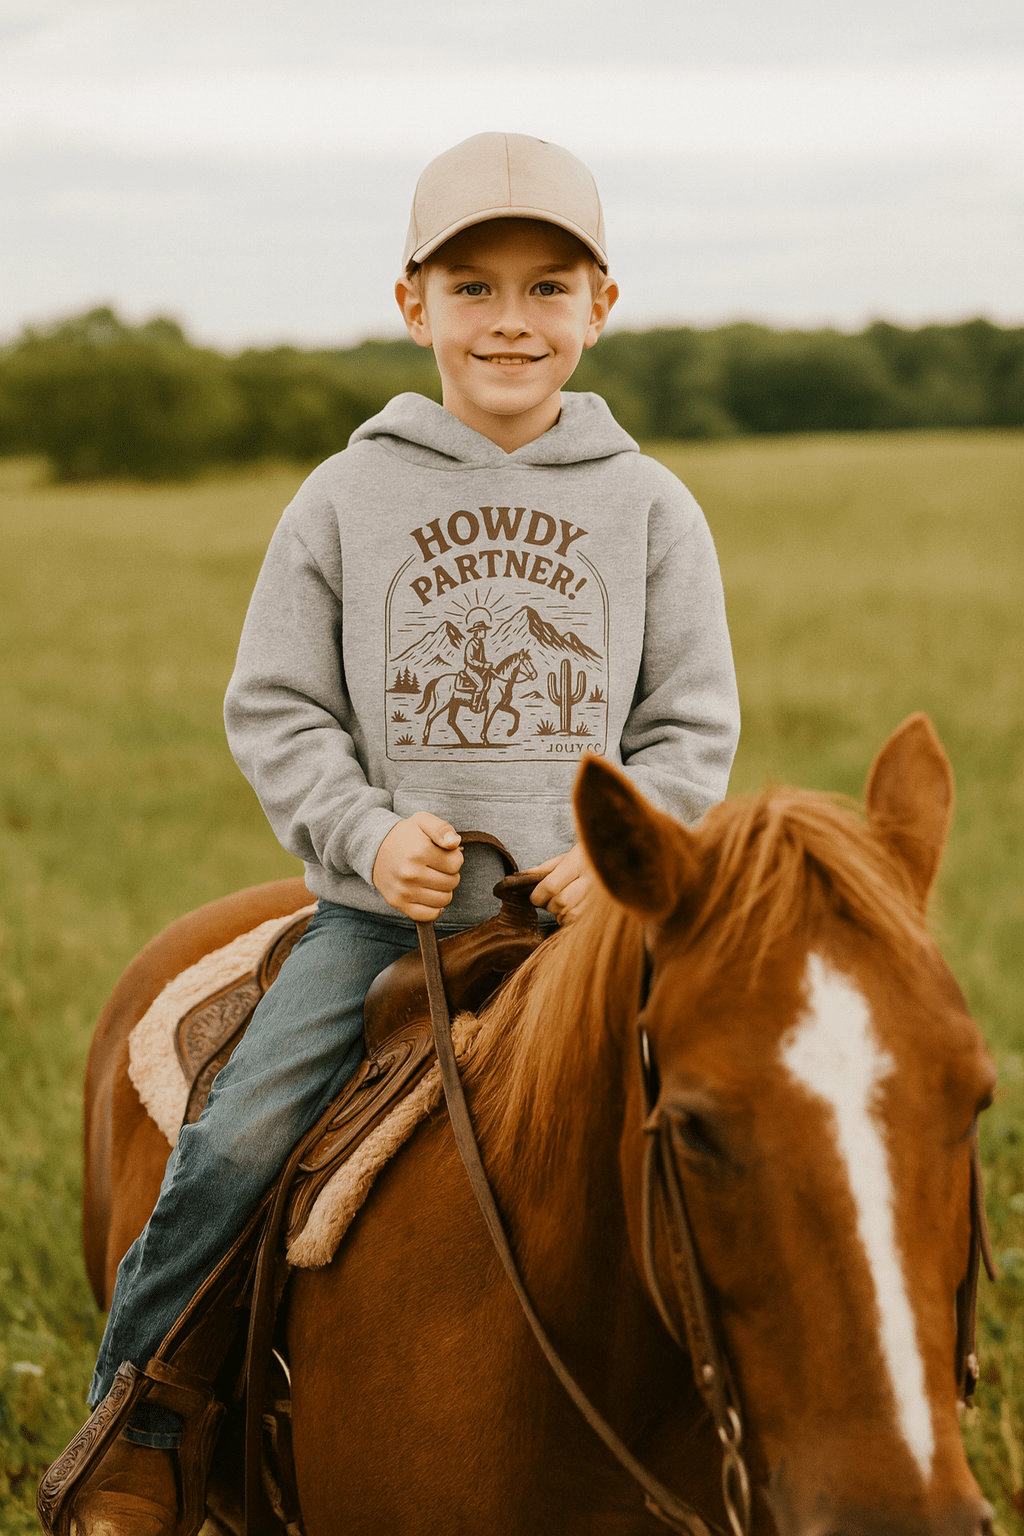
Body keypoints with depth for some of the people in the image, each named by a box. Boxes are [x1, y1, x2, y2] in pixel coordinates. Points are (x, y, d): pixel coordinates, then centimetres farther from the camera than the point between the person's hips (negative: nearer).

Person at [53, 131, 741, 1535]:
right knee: (237, 1140, -15)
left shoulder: (649, 508, 5)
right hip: (385, 907, 0)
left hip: (586, 908, 1)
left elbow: (693, 724, 6)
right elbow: (275, 708, 5)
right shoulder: (348, 499, 4)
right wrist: (367, 835, -12)